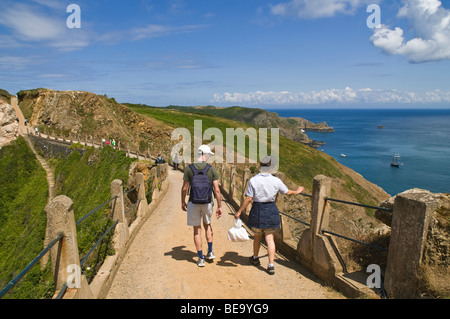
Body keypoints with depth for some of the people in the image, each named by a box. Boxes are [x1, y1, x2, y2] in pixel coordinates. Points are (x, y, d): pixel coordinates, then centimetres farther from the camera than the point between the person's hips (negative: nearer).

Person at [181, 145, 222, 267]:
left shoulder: (189, 169, -8)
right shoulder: (212, 169, -8)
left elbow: (184, 188, -3)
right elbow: (217, 190, -9)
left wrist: (183, 202, 12)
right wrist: (219, 206, -1)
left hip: (193, 203, -1)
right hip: (207, 203, 1)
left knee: (197, 230, 10)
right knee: (207, 225, 25)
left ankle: (201, 258, 15)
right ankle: (210, 252, 24)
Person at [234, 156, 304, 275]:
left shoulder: (253, 180, -14)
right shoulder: (276, 181, -7)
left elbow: (248, 199, -13)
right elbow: (287, 192, 8)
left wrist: (239, 211, -4)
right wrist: (297, 191, 29)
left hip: (257, 210, -1)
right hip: (271, 210, 1)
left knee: (257, 235, 20)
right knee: (270, 238, 7)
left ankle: (255, 258, 39)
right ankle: (271, 265, 4)